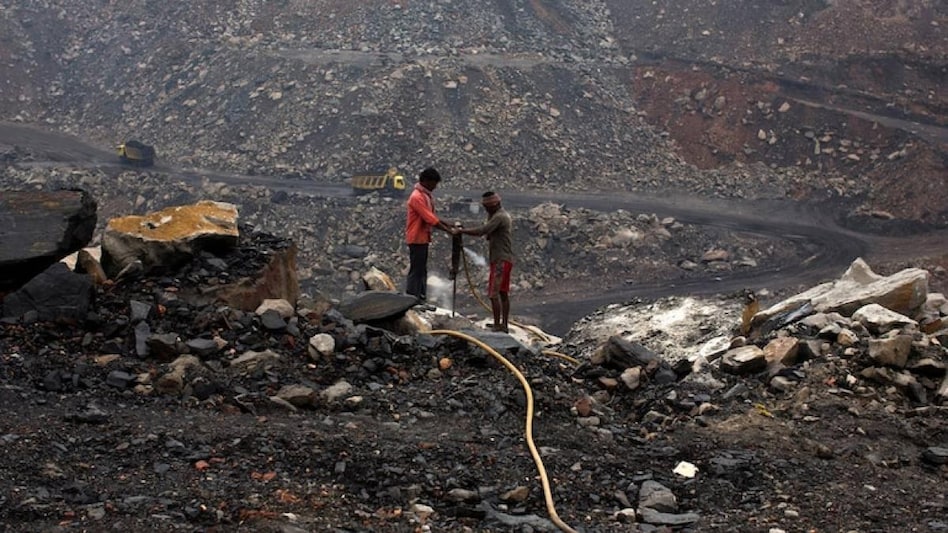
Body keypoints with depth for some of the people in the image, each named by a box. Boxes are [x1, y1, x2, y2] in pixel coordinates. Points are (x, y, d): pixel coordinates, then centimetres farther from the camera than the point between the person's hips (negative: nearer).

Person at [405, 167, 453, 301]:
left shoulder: (427, 195, 11)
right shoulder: (417, 197, -20)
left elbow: (431, 215, 17)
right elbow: (430, 219, -24)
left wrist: (448, 225, 7)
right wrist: (448, 230, -23)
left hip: (423, 238, 10)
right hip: (417, 239, -10)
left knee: (422, 270, 15)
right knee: (416, 270, -7)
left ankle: (421, 299, 22)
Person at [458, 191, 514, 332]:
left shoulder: (499, 217, -16)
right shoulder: (505, 215, 17)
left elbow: (481, 231, -24)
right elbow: (489, 235, 15)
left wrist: (462, 231, -15)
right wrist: (490, 215, 4)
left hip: (500, 261, -11)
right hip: (505, 260, 11)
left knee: (493, 293, -10)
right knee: (503, 293, 13)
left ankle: (497, 326, -10)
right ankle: (504, 325, 18)